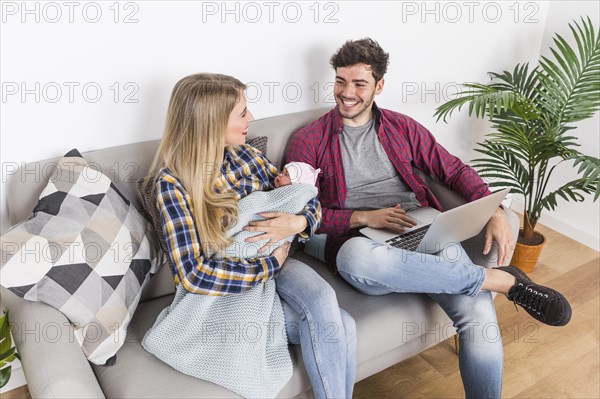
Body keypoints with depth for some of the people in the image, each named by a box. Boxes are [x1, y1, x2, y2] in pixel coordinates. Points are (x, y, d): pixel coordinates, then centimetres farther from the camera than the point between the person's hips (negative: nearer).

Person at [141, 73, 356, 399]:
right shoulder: (173, 184, -17)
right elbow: (193, 275, -22)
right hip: (225, 287, -5)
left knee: (322, 299, -26)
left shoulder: (245, 156, -1)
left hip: (275, 264, 5)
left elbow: (308, 200, 7)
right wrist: (271, 264, -17)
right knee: (337, 328, -22)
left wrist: (298, 223, -17)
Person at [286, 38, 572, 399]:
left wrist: (496, 211, 0)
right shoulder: (309, 141, 6)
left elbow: (454, 169, 17)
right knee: (355, 256, -40)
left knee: (478, 313, -26)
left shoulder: (402, 128, 16)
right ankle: (503, 279, -24)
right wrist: (363, 217, -14)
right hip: (364, 245, -2)